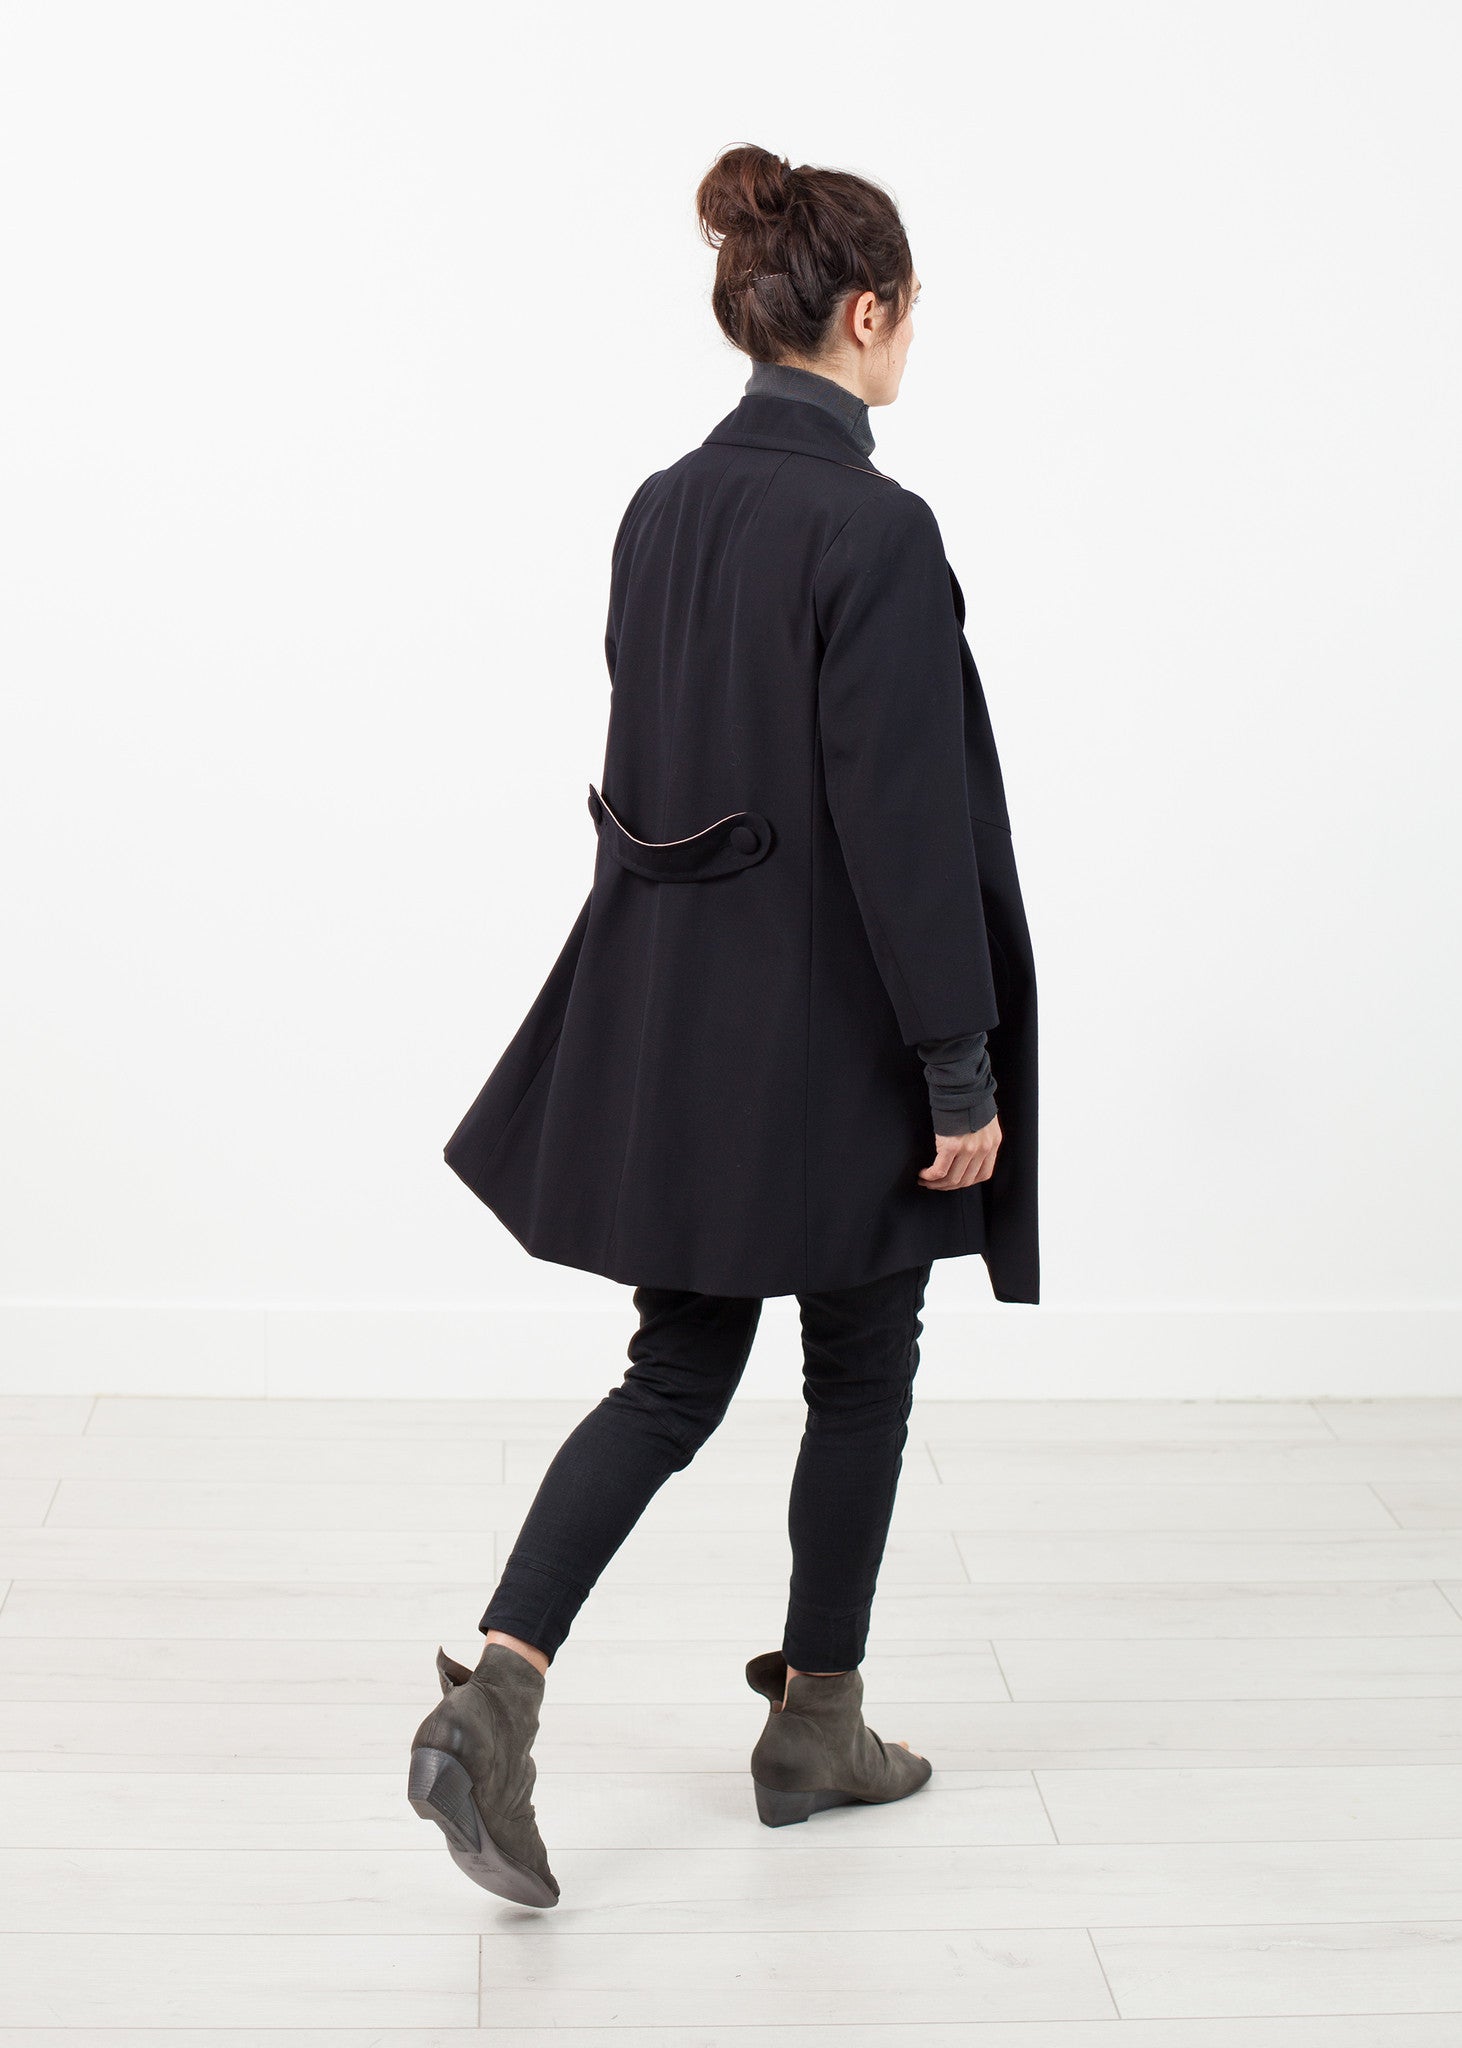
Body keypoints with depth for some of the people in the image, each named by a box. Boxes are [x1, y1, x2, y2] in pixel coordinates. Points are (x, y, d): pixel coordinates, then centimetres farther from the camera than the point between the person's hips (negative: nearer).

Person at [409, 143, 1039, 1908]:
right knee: (862, 1365, 13)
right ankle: (817, 1727, 27)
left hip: (673, 1014, 7)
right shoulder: (874, 527, -18)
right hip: (834, 1030, -7)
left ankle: (496, 1691, -2)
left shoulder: (662, 509, 6)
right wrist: (961, 1073, -15)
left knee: (679, 1372, 13)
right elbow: (907, 822, -20)